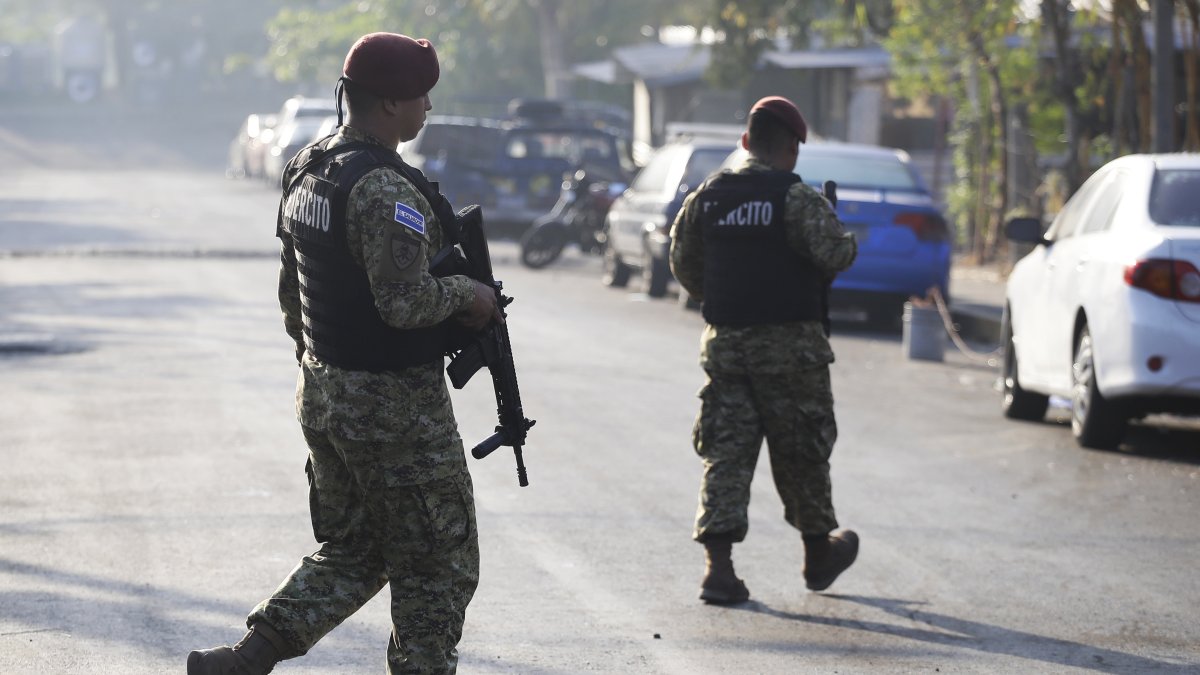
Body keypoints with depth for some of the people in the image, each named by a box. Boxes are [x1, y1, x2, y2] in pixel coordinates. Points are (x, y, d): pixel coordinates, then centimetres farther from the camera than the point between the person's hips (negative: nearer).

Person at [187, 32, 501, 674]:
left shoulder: (305, 169, 8)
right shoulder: (385, 188, -22)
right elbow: (403, 301, -28)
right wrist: (467, 294, -10)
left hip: (322, 397, 9)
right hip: (395, 406, -9)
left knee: (350, 549, 20)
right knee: (436, 566, 5)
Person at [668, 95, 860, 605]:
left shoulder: (707, 196, 7)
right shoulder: (796, 198, -11)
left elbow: (683, 263, 13)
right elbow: (833, 253, -20)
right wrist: (848, 243, 3)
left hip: (725, 341, 4)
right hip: (790, 343, -4)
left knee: (726, 452, 2)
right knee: (800, 453, 10)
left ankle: (718, 564, -9)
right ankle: (819, 553, 26)